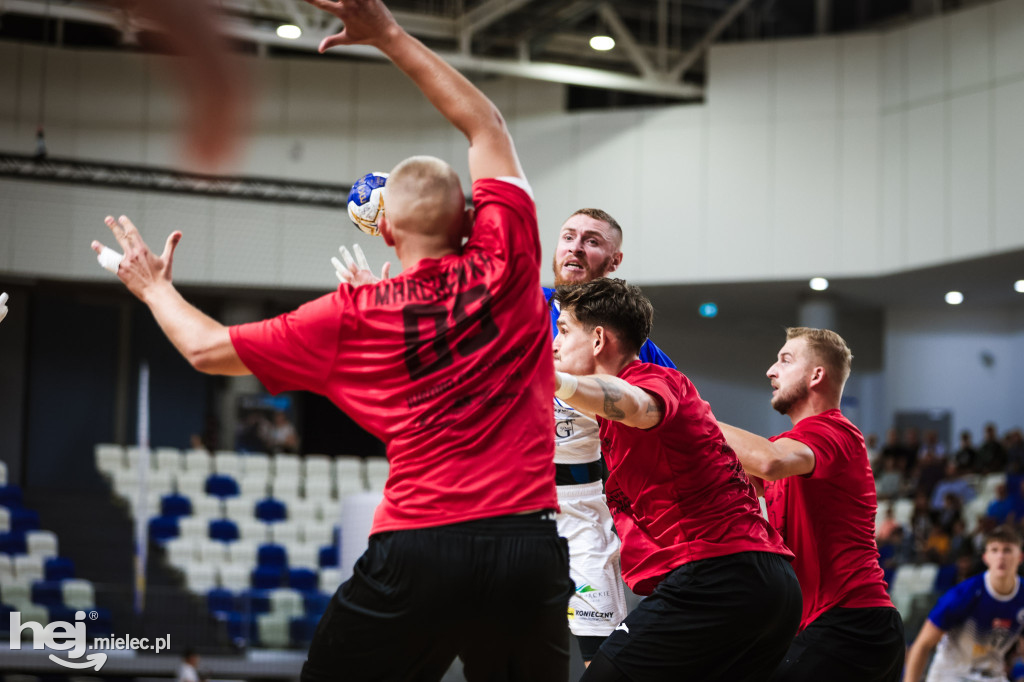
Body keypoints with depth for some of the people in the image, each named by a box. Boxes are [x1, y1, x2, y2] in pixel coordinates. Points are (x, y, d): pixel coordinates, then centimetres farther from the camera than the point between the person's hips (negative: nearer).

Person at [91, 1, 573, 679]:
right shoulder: (506, 260, 5)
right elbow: (487, 126, 20)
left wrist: (154, 288, 33)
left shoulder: (353, 315, 4)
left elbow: (209, 348, 14)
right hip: (532, 544, 2)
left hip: (418, 550, -1)